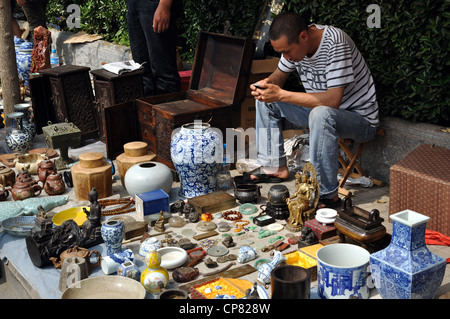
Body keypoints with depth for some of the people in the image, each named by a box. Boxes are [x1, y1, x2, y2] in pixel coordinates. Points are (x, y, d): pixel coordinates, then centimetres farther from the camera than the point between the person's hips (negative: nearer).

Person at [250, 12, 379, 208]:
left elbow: (333, 100, -36)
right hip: (321, 112, 8)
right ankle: (275, 166, 10)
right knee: (265, 100, 5)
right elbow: (280, 75, 10)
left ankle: (327, 195, -31)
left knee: (322, 114, -41)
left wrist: (282, 95, -36)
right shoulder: (294, 43, -7)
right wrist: (267, 83, -16)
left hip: (360, 120, -8)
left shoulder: (335, 43, -30)